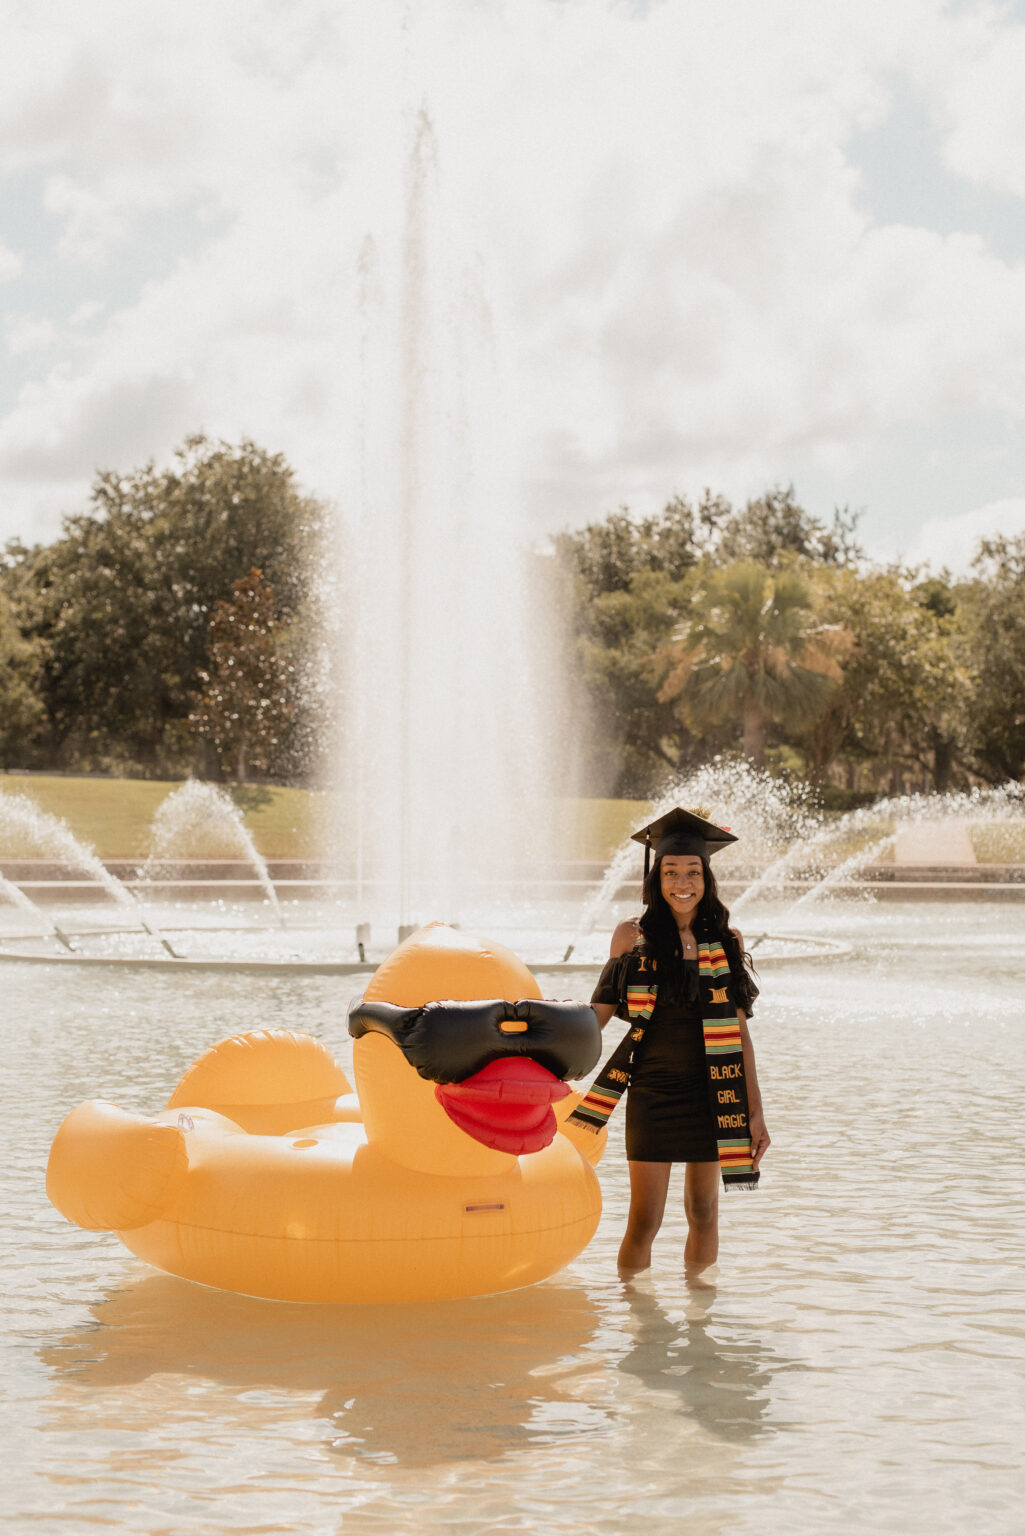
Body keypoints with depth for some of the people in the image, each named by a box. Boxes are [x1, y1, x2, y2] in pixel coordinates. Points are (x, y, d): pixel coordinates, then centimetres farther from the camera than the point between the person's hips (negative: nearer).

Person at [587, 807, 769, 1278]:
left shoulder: (727, 941, 3)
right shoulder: (633, 936, 0)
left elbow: (739, 1031, 6)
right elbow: (598, 1014, 5)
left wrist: (755, 1110, 5)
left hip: (711, 1092, 2)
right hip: (652, 1091, -2)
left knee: (703, 1213, 10)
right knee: (644, 1221, -3)